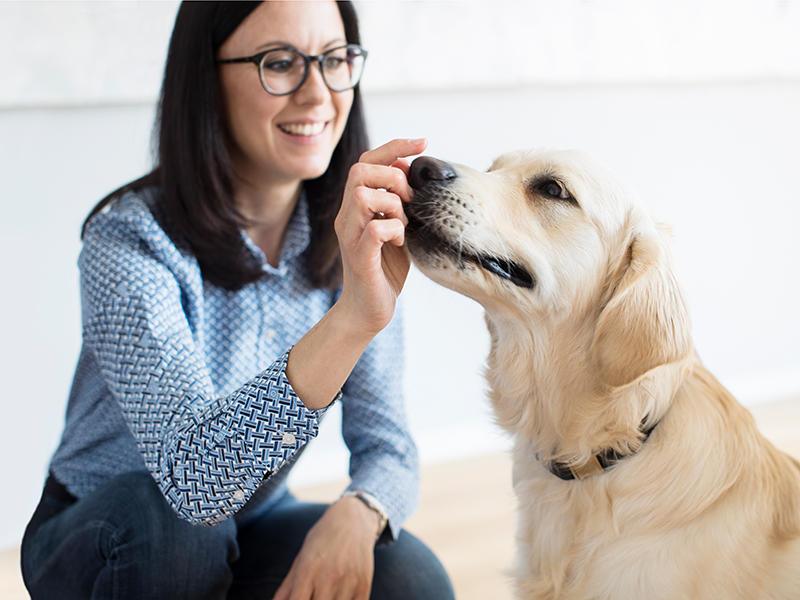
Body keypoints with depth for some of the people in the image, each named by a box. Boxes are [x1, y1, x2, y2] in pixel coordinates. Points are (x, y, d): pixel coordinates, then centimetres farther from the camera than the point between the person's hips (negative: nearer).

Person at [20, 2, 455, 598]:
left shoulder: (359, 238, -9)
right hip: (102, 544, -3)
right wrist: (351, 318, -53)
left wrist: (355, 513, -32)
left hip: (253, 533, 3)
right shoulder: (130, 242, -25)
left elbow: (387, 447, -8)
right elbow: (192, 472, -39)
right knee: (158, 512, -36)